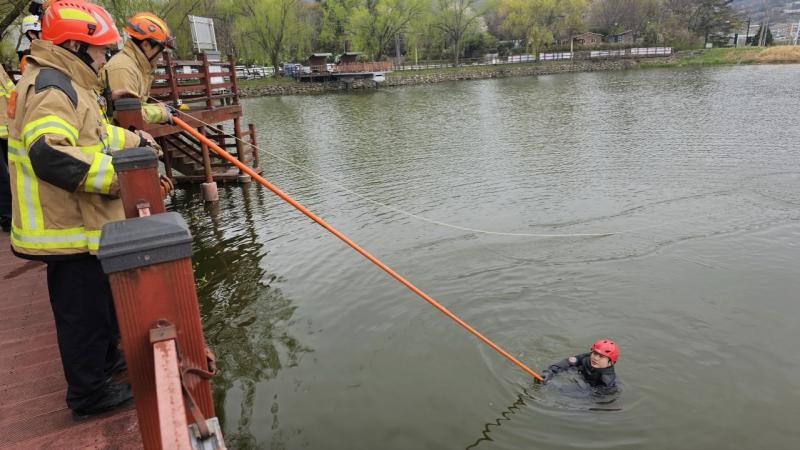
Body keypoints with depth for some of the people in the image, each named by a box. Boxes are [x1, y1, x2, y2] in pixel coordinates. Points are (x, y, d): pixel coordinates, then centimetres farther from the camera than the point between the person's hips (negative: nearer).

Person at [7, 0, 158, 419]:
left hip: (82, 221, 11)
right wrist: (117, 174, -28)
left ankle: (106, 356, 46)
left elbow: (92, 134, 28)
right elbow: (50, 154, -33)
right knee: (83, 310, 4)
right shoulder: (51, 86, -20)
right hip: (68, 228, -11)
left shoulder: (64, 83, 15)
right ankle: (89, 393, 21)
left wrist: (132, 139, 23)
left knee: (101, 298, 25)